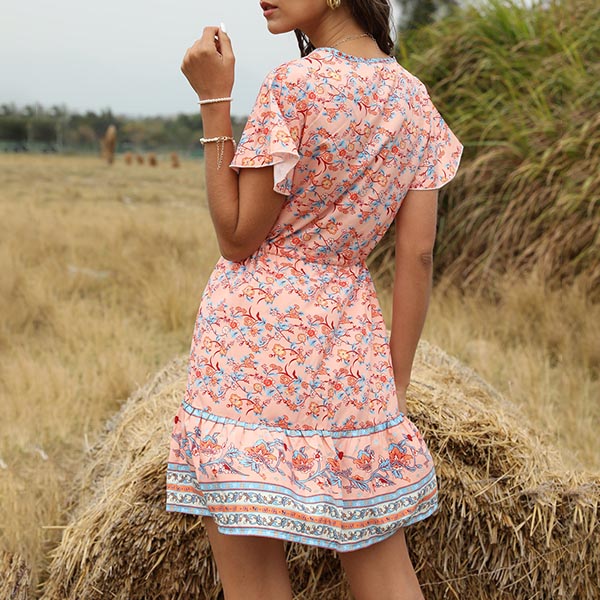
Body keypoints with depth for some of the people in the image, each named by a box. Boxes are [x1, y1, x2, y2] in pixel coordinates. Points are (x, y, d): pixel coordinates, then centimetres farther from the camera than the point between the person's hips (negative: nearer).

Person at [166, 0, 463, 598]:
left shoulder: (294, 86, -12)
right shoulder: (413, 98, 7)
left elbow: (237, 238, -7)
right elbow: (417, 257, 5)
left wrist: (214, 101, -6)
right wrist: (396, 386, 11)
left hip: (252, 331, -6)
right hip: (350, 343, 6)